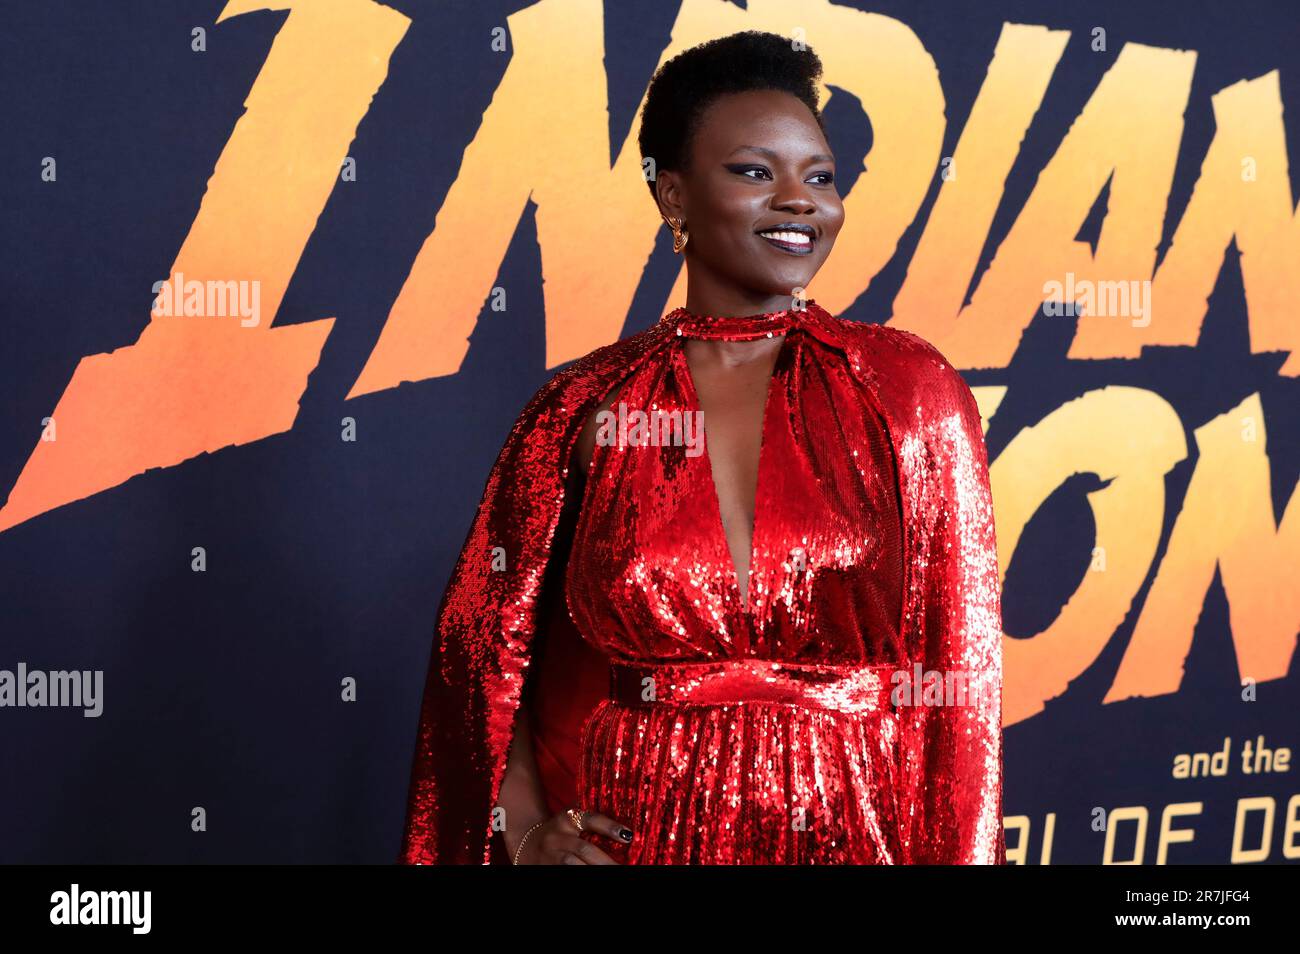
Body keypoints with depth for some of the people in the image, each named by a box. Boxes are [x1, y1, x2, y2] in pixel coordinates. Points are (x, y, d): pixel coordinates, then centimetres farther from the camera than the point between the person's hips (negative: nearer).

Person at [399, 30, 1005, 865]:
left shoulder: (908, 388, -6)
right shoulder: (587, 408, -5)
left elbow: (959, 662, -5)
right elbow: (487, 641, 4)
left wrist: (956, 852, -9)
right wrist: (525, 830, -6)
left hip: (851, 828, 0)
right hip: (627, 833, 0)